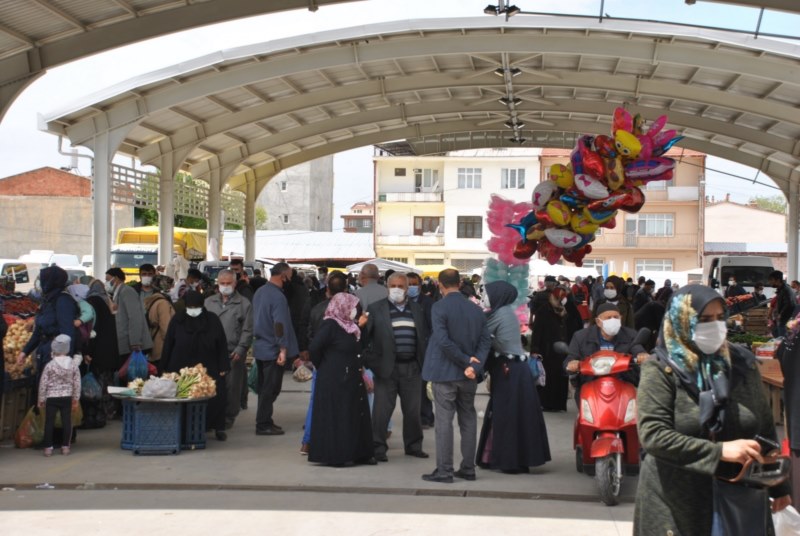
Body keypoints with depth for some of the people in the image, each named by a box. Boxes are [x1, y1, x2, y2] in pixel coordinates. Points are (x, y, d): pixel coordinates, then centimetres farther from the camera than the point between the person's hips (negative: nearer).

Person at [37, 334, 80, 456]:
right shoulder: (73, 364, -3)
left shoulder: (50, 365, -10)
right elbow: (77, 383, 2)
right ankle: (65, 446, 10)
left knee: (49, 422, 4)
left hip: (51, 397, -2)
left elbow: (43, 383, -6)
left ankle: (48, 447, 5)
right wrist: (76, 398, 12)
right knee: (66, 421, 7)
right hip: (67, 397, 2)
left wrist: (41, 399, 5)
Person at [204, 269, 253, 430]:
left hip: (233, 353, -2)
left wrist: (240, 349, -9)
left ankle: (228, 417, 12)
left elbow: (247, 330, 0)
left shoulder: (244, 304, 4)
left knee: (232, 386, 1)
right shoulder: (209, 302, 14)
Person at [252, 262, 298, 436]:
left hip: (260, 347, 9)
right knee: (271, 389, -2)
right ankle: (263, 425, 2)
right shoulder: (278, 297, -19)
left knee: (264, 387, 16)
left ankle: (264, 421, 23)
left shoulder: (260, 292, 9)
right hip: (272, 350, -9)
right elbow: (280, 325, -24)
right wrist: (283, 349, -23)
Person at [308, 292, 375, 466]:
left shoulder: (348, 326, 13)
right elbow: (314, 348, -19)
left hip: (351, 380, 9)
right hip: (334, 380, -9)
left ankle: (358, 453, 18)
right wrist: (323, 366, -7)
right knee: (336, 418, -2)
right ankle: (336, 455, 5)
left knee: (356, 416, 11)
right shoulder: (329, 325, -14)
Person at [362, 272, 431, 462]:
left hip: (412, 368, 3)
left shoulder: (417, 310, 11)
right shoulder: (376, 309, 0)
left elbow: (424, 337, 14)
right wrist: (370, 362, -10)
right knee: (382, 409, -2)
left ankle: (413, 445, 24)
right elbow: (365, 336, -2)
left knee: (413, 409, 11)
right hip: (386, 368, -3)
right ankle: (378, 447, 8)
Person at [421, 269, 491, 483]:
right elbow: (485, 342, 0)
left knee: (444, 421, -1)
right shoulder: (476, 309, 5)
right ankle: (468, 468, 15)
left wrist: (466, 360, -13)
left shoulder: (439, 307, -12)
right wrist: (474, 366, -10)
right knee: (468, 420, 12)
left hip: (444, 372, -5)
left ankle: (444, 470, -1)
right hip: (468, 375, 5)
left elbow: (443, 341, -20)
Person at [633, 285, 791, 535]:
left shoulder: (743, 363, 4)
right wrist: (719, 451, -26)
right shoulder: (660, 371, -9)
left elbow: (765, 428, 10)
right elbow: (652, 435, -20)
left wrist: (778, 485, 11)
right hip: (676, 502, -3)